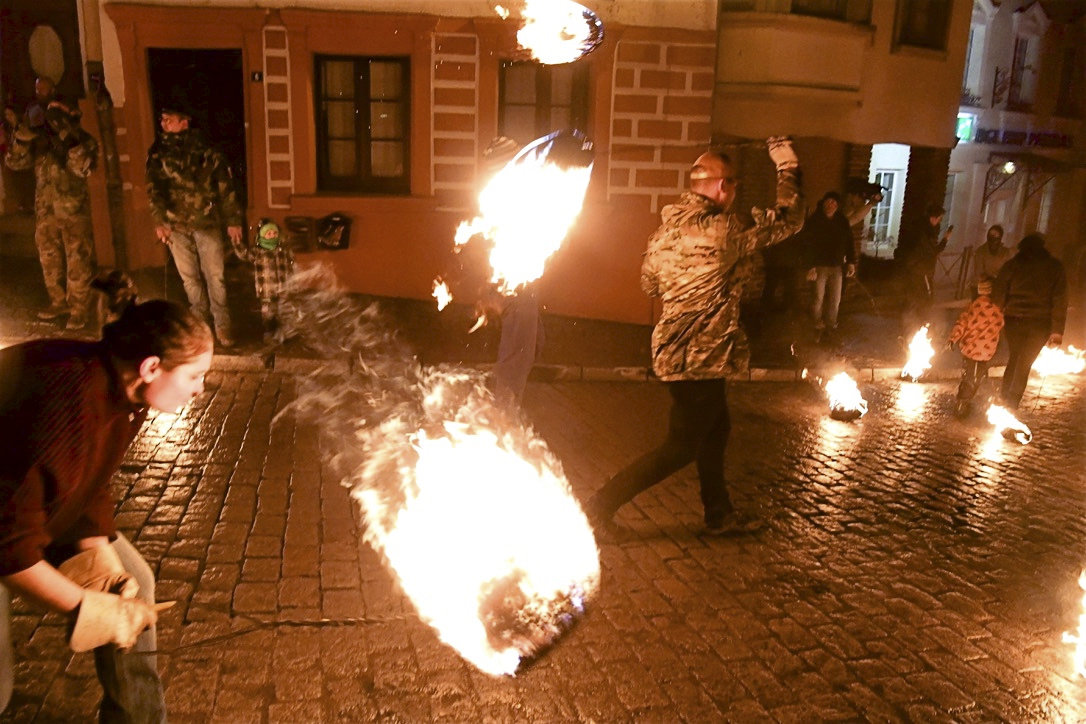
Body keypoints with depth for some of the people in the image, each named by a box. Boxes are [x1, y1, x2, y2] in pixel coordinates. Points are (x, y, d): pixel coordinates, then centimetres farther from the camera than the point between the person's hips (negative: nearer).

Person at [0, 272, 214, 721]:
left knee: (131, 581, 9)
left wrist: (98, 560, -11)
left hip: (39, 505, 8)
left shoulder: (126, 392, -13)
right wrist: (90, 611, -26)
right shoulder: (71, 405, -40)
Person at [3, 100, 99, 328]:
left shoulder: (84, 141, -8)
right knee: (50, 260, 16)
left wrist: (70, 141, -30)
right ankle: (58, 302, 32)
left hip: (74, 211, -5)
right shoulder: (40, 139, 2)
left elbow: (83, 169, -24)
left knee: (78, 262, 0)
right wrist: (21, 138, -16)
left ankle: (79, 308, 11)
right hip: (45, 211, 5)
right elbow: (14, 162, -2)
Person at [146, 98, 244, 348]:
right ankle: (201, 315, 30)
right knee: (189, 276, 11)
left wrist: (233, 221, -4)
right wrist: (159, 221, -5)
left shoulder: (206, 151, -4)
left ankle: (222, 324, 8)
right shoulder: (157, 153, 4)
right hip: (175, 224, 3)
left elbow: (225, 186, -2)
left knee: (215, 275, -3)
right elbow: (154, 188, 5)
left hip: (207, 222, -3)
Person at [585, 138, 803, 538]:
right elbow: (787, 220, -9)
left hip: (674, 350, 9)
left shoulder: (666, 225, 3)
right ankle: (602, 505, 7)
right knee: (681, 446, 3)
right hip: (701, 355, -9)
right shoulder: (723, 231, -19)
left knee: (715, 429, 21)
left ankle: (720, 514, 35)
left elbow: (649, 283, 14)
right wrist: (786, 167, 3)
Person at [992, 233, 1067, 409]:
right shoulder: (1055, 267, 3)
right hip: (1040, 323, -1)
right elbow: (1060, 300, -2)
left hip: (1014, 320, 1)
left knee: (1014, 358, 21)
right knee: (1024, 364, 10)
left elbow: (998, 294, 0)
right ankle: (1011, 403, 10)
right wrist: (1057, 330, -1)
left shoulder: (1012, 264, 3)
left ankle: (1004, 397, 22)